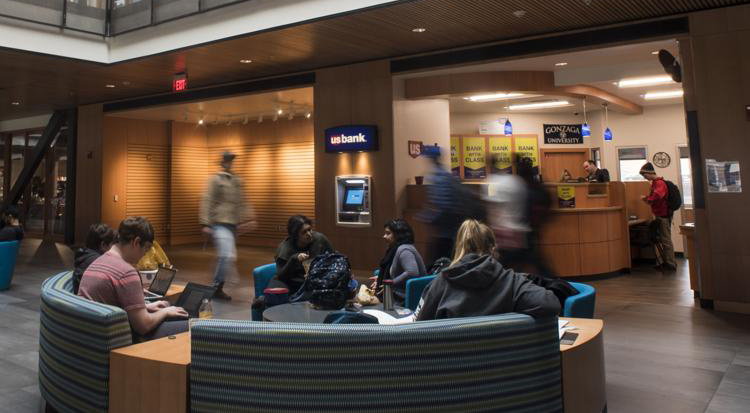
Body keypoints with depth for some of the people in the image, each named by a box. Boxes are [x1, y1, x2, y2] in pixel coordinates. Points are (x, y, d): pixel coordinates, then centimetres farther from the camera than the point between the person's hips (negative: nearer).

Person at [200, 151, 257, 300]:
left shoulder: (237, 181, 15)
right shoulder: (216, 180, -4)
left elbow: (241, 203, 20)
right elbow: (207, 202, -9)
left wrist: (248, 219, 9)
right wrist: (205, 223, -15)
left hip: (233, 225, 7)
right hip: (220, 224, -7)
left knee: (224, 257, 12)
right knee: (228, 256, -18)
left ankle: (217, 287, 22)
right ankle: (217, 287, -4)